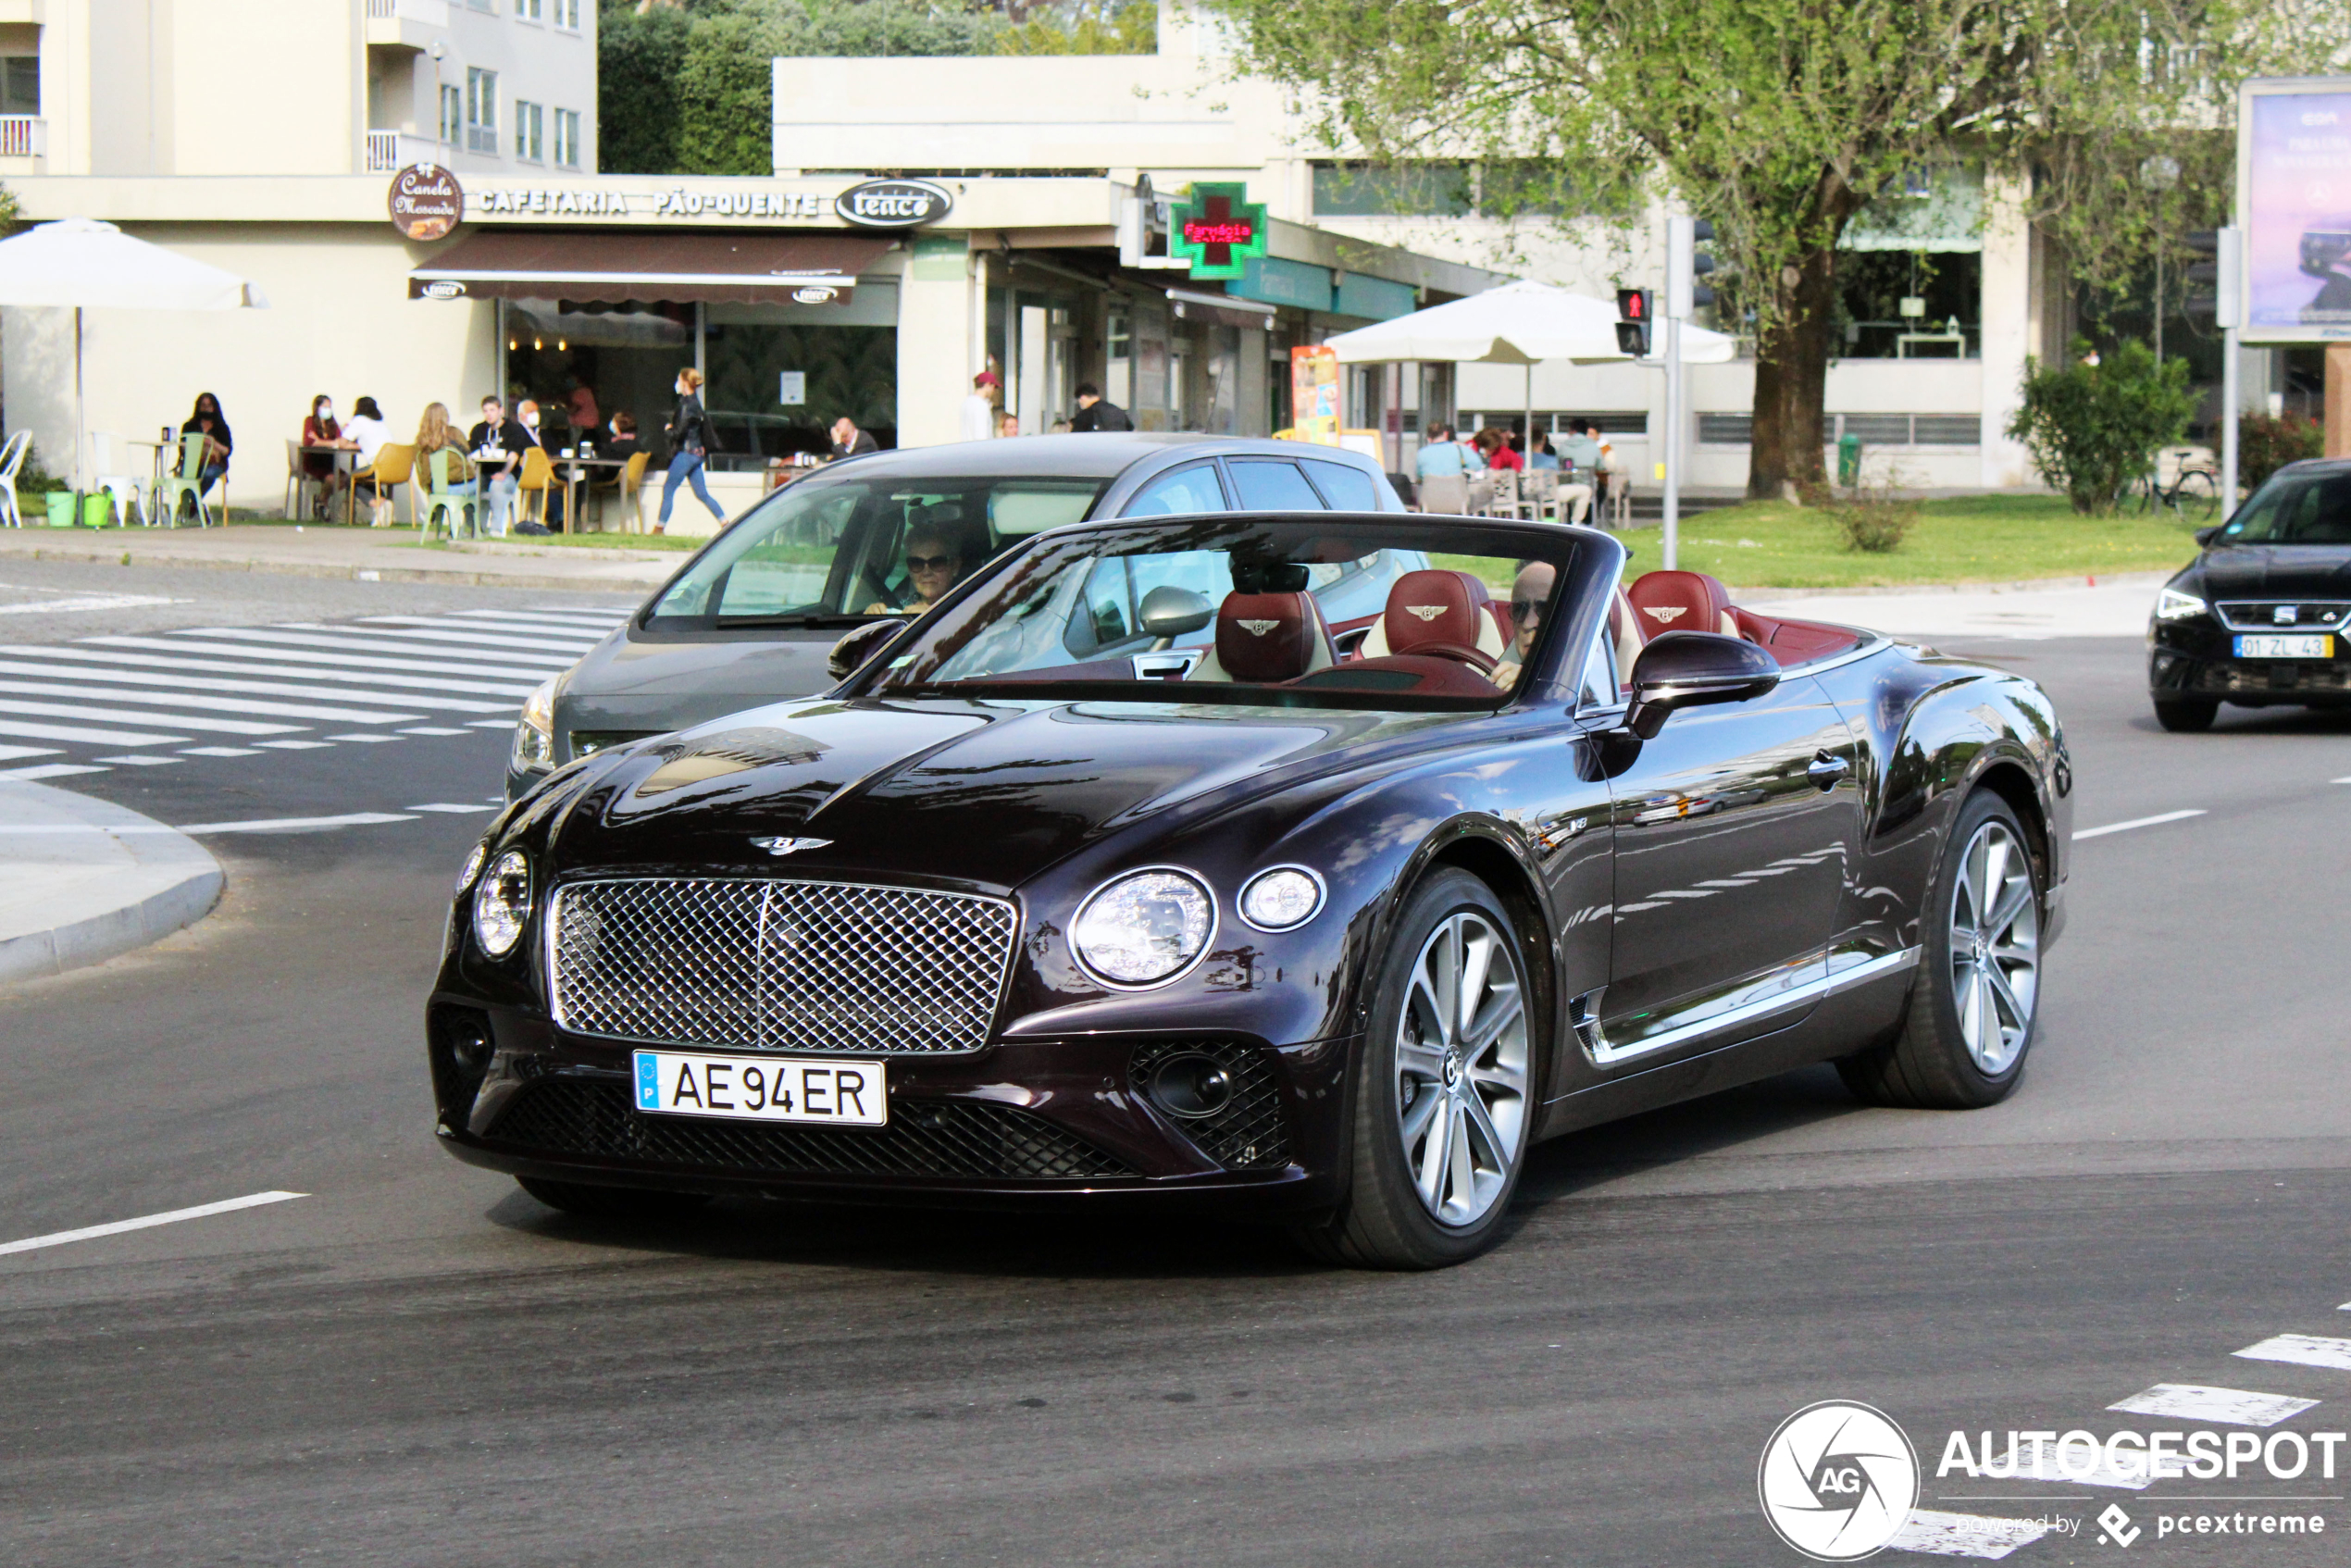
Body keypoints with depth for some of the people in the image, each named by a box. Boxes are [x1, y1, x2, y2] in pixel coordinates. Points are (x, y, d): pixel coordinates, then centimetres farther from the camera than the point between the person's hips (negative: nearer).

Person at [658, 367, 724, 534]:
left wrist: (667, 430, 1)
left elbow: (679, 432, -18)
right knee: (701, 494, 9)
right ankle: (726, 523, 3)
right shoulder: (695, 403, 14)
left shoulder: (687, 406, -15)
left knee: (668, 489, -2)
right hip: (696, 453, 9)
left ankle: (660, 527, -1)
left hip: (686, 453, -9)